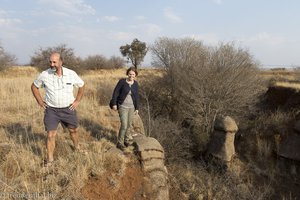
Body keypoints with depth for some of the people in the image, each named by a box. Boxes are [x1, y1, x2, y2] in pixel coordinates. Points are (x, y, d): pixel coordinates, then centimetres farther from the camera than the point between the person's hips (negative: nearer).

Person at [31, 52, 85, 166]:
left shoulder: (71, 74, -9)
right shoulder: (44, 75, -9)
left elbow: (81, 85, 7)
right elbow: (34, 86, 8)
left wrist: (77, 100, 2)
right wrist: (39, 100, 1)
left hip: (68, 109, 1)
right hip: (51, 110, -1)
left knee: (73, 130, 17)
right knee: (51, 135, -1)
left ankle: (77, 148, 44)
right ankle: (49, 160, 14)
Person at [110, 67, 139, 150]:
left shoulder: (136, 84, 2)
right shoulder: (122, 81, -9)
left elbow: (137, 96, 9)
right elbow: (115, 92, -6)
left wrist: (137, 108, 11)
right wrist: (114, 103, -10)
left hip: (131, 107, 4)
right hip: (123, 106, -4)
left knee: (129, 125, 12)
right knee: (124, 125, -9)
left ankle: (126, 139, 34)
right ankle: (119, 143, 7)